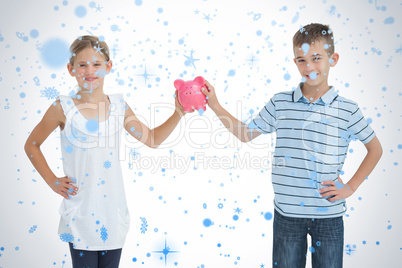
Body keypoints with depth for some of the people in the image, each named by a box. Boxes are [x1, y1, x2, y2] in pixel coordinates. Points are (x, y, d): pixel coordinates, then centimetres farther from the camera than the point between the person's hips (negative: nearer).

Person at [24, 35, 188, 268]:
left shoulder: (119, 106, 1)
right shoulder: (63, 108, -7)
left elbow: (152, 139, 9)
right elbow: (32, 145, 5)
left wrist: (179, 113, 0)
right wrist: (53, 181, -1)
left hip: (114, 211, 3)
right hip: (81, 212, -3)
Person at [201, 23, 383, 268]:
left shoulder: (347, 109, -5)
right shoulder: (280, 103, -2)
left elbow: (375, 149, 8)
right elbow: (246, 133, 7)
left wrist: (351, 187, 1)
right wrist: (215, 105, 0)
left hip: (328, 214, 0)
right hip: (287, 212, 1)